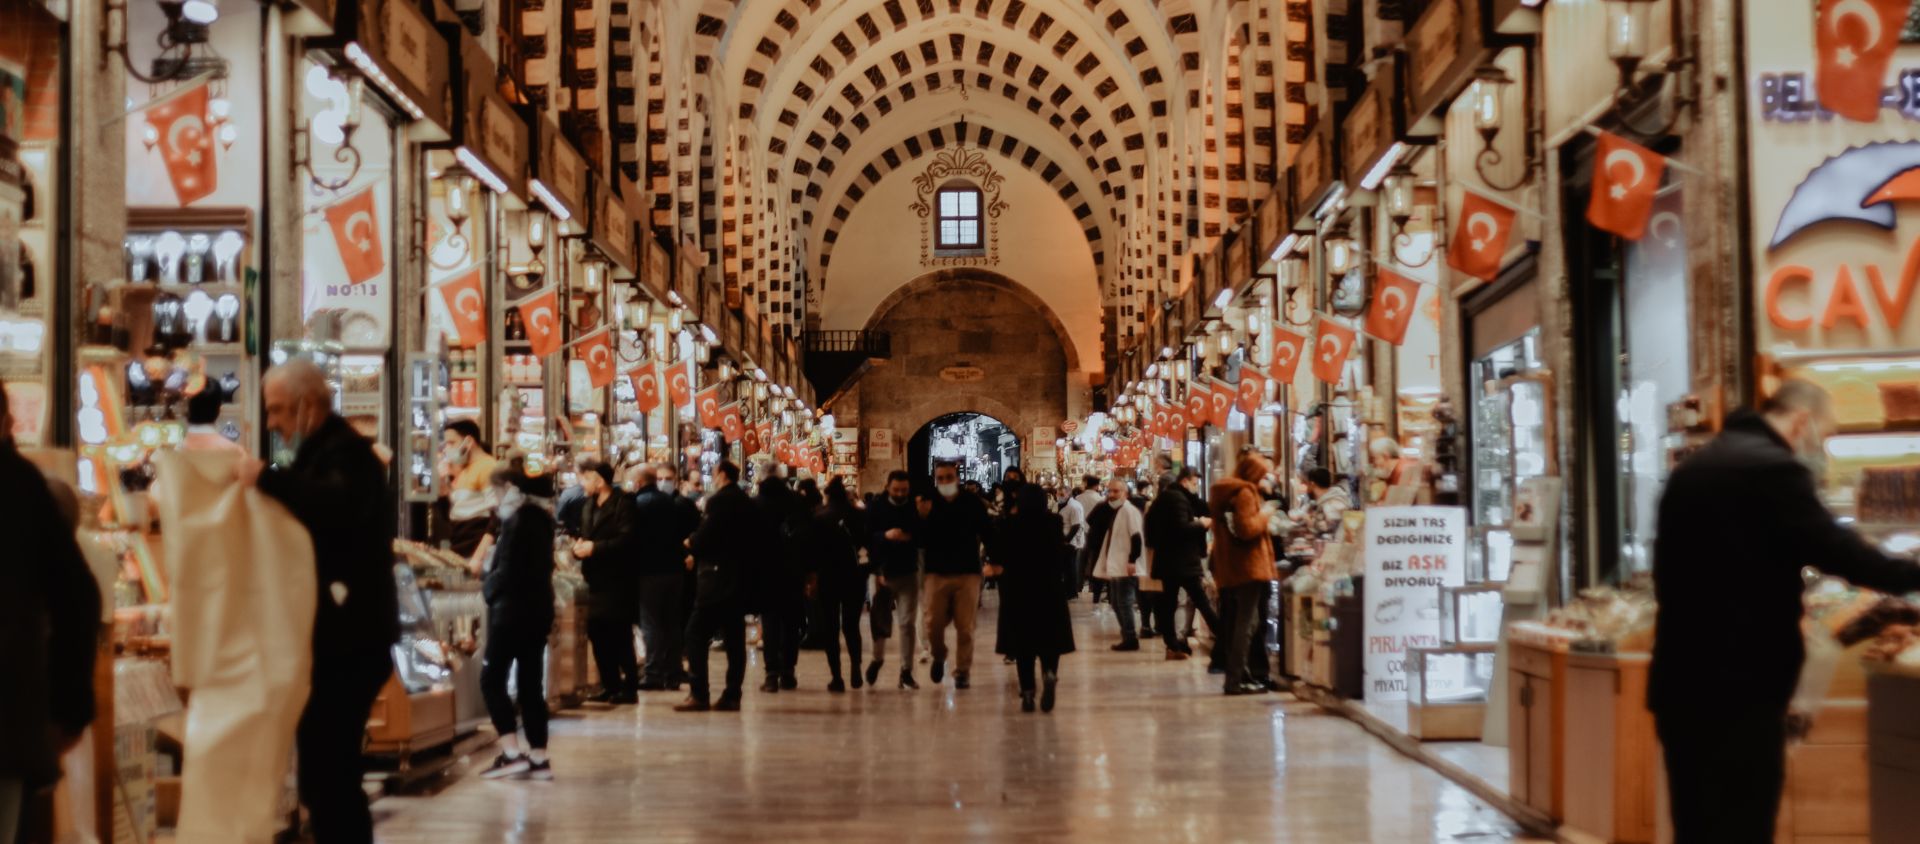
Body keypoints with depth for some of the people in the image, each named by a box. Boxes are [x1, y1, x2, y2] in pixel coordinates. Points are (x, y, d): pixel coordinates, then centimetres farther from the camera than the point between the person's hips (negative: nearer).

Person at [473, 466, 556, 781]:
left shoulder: (516, 518, -13)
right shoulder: (541, 517, 14)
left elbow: (507, 572, -18)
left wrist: (487, 586, -1)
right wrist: (490, 574, 13)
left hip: (513, 609, -9)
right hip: (539, 607, 9)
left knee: (492, 679, -3)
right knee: (531, 683, 9)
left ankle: (511, 753, -11)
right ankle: (538, 758, 7)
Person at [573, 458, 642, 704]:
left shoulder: (623, 504, -9)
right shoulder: (588, 506, 17)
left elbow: (627, 539, -19)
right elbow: (584, 536, 18)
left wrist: (595, 547, -21)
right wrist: (579, 547, -4)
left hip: (617, 580, -8)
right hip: (595, 581, 8)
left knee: (620, 637, -6)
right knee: (597, 635, 8)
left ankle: (629, 688, 0)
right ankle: (611, 686, 16)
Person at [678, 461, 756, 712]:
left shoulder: (719, 501, -12)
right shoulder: (748, 504, 12)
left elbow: (705, 537, -18)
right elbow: (760, 541, 16)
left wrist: (691, 542, 1)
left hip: (716, 577, -8)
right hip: (740, 578, 8)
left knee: (695, 635, -5)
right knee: (734, 638, 8)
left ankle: (698, 694, -11)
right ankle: (731, 696, 7)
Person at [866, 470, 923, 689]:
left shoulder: (916, 508, 0)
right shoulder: (876, 508, 0)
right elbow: (867, 537, -6)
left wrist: (910, 537, -18)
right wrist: (885, 535, -24)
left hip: (908, 573, 0)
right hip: (883, 572, 0)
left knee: (907, 623, -5)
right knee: (881, 621, 7)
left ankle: (906, 672, -1)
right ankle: (877, 658, 34)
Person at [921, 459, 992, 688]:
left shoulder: (973, 503, -1)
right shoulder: (928, 504, 1)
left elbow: (987, 533, 2)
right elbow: (921, 542, -1)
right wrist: (923, 519, -17)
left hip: (967, 573, -1)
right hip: (937, 573, 1)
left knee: (965, 627, 1)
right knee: (933, 625, -2)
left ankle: (963, 671, 12)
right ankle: (939, 657, 27)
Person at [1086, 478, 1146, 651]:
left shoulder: (1129, 510, -12)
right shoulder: (1110, 510, 16)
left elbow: (1137, 537, -20)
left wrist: (1132, 560, -24)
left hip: (1125, 567, -10)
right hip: (1114, 566, 10)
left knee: (1124, 603, -8)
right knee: (1117, 603, 13)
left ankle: (1130, 639, -4)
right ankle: (1128, 636, 19)